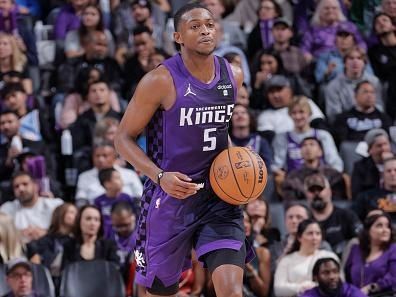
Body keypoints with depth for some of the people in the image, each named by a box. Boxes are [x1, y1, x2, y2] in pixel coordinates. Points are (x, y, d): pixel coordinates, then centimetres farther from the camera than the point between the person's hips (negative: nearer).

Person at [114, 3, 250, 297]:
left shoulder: (233, 76, 3)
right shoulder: (161, 81, -14)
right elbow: (124, 137, -9)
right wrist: (160, 176, -23)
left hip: (218, 197, 3)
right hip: (170, 197, -3)